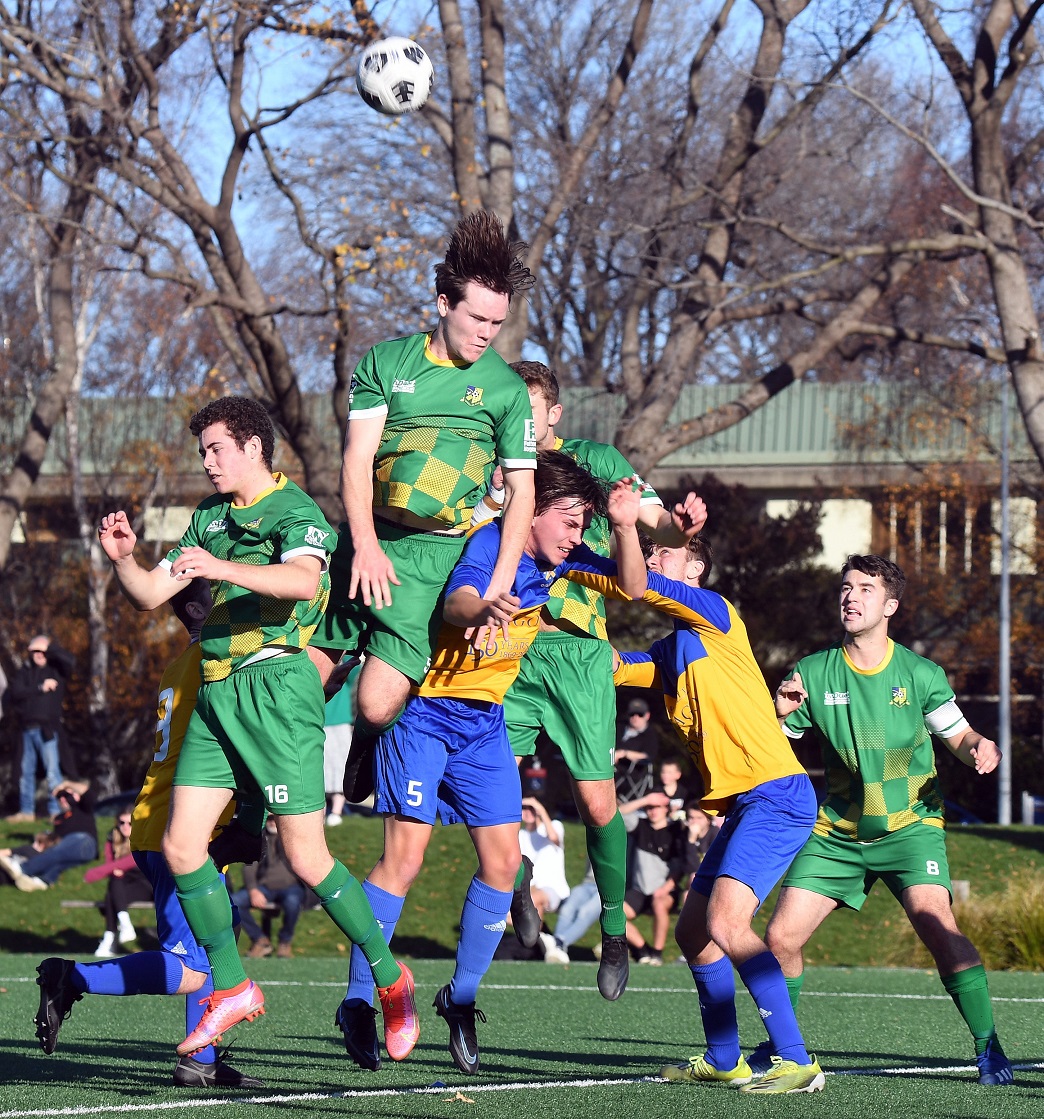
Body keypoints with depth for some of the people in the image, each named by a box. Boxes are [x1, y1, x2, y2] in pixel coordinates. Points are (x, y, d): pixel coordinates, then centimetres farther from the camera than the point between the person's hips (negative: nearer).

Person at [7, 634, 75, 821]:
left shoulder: (56, 670, 7)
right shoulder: (22, 673, 12)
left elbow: (70, 662, -12)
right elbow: (16, 694, -3)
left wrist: (50, 648, -7)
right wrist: (40, 688, -11)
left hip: (47, 729, -4)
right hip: (28, 727, 4)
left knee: (52, 770, -9)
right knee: (27, 771, 9)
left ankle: (56, 811, -9)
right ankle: (26, 811, 16)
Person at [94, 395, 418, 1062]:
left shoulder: (295, 511, -6)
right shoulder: (210, 517, 19)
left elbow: (303, 578, -27)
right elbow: (150, 595, 19)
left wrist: (222, 569, -41)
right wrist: (124, 558, -2)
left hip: (276, 686, -8)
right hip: (216, 693, 8)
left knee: (306, 857, -8)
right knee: (181, 845, 0)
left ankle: (391, 977, 8)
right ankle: (232, 988, 11)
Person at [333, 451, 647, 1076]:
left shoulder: (560, 559, 2)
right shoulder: (493, 542, -20)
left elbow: (632, 585, 9)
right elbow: (456, 601, -40)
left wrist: (626, 526, -12)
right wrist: (483, 611, -65)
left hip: (486, 720, 7)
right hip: (426, 711, -7)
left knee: (504, 860, 0)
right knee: (405, 857, -13)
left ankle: (462, 997, 15)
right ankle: (357, 1003, -4)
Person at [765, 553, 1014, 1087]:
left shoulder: (919, 673, -6)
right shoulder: (813, 673, -2)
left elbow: (958, 735, 4)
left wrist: (980, 747, -19)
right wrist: (780, 712, -18)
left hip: (910, 825, -3)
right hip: (836, 831, 3)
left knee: (937, 926, -25)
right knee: (781, 936, -5)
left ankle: (988, 1046, -14)